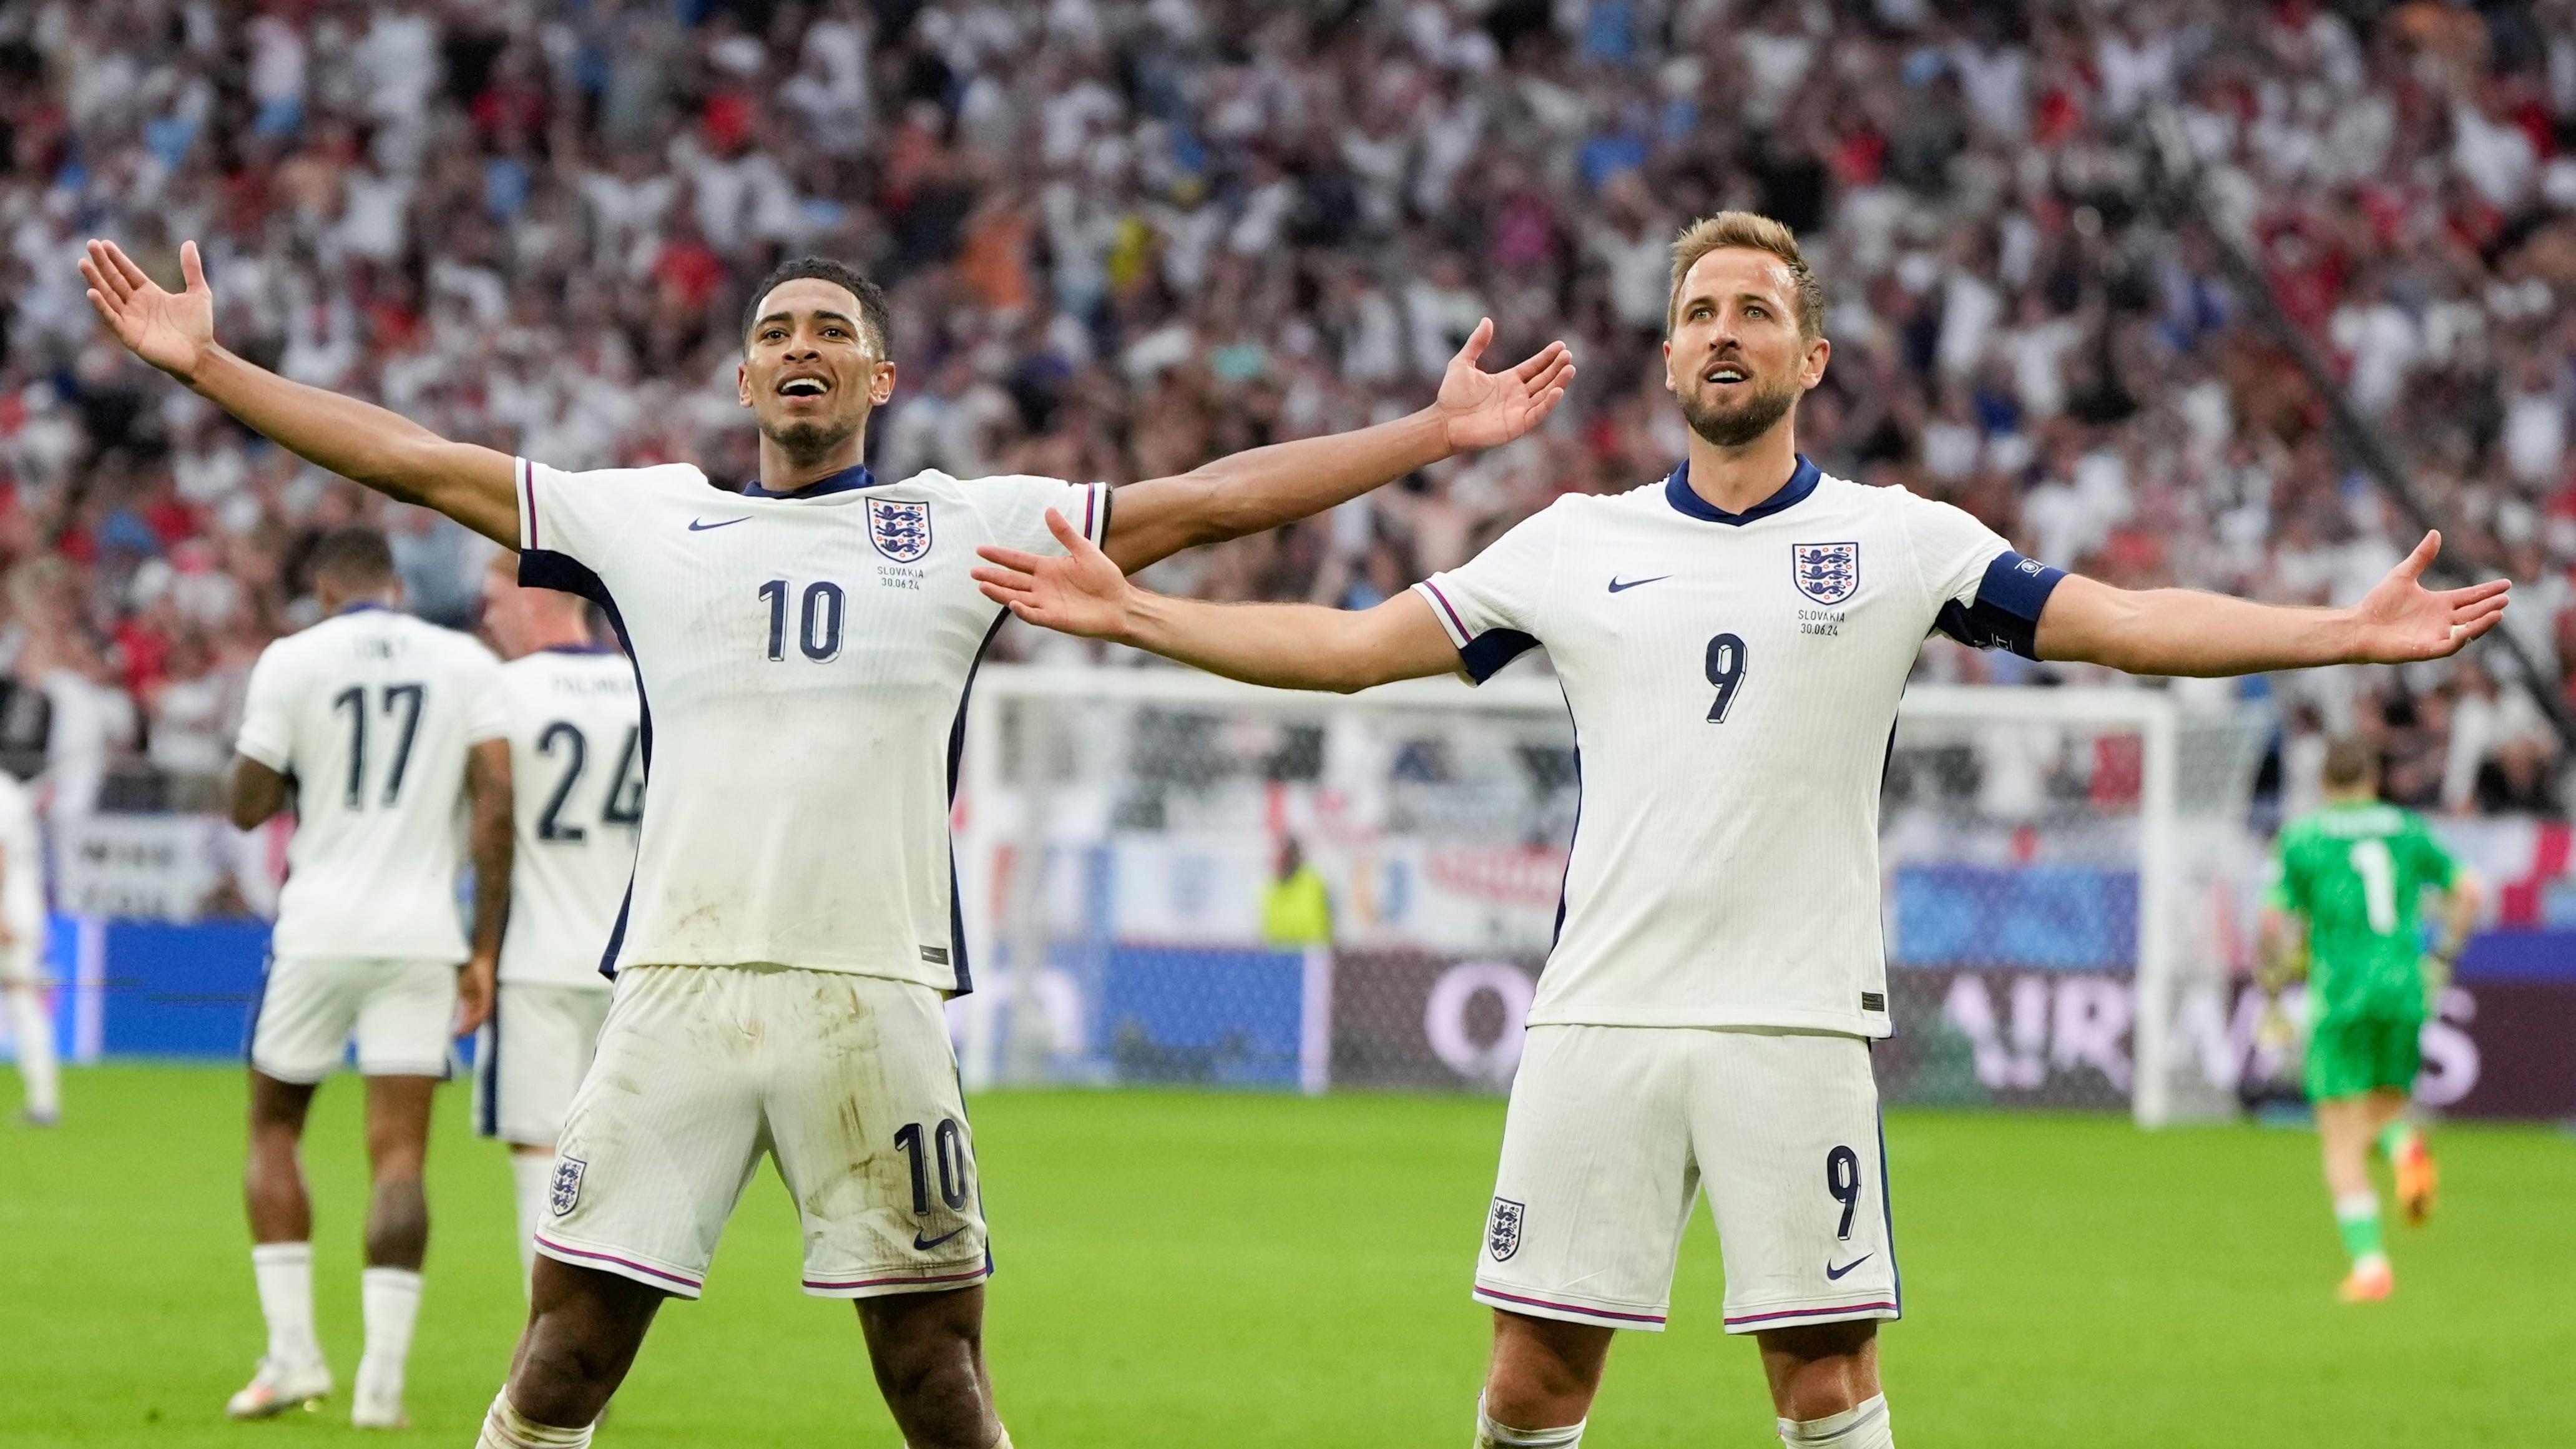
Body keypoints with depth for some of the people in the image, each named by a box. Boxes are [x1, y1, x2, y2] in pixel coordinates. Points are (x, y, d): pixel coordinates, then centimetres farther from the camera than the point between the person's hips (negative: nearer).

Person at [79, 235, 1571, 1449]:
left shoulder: (971, 526, 12)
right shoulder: (648, 518, 15)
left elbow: (1211, 499, 12)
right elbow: (419, 461, 18)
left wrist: (1438, 431, 8)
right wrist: (207, 365, 16)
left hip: (875, 1000, -1)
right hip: (677, 997, 1)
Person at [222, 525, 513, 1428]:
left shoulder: (293, 662, -1)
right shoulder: (469, 666, 4)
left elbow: (246, 807, 1)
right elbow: (496, 806, -2)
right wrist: (484, 952, 1)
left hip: (318, 933, -1)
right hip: (420, 937, 1)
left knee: (274, 1130, 16)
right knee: (398, 1153, 1)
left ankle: (292, 1352, 8)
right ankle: (382, 1377, -9)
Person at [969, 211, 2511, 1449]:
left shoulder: (1897, 540, 4)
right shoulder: (1578, 544, 10)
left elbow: (2121, 621, -1)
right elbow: (1356, 645, 12)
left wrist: (2348, 629, -12)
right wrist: (1128, 610, 6)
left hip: (1799, 1019, -2)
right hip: (1602, 1011, 2)